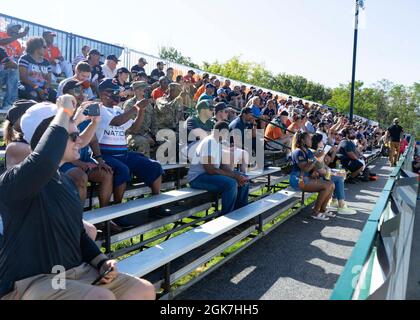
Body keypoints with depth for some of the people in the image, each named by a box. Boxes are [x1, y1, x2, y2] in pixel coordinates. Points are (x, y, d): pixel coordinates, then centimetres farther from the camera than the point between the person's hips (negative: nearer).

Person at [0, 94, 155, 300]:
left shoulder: (66, 181, 13)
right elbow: (44, 161, -40)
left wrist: (102, 262, 2)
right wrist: (64, 111, -26)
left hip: (76, 272, 8)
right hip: (30, 281, -7)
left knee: (145, 290, -2)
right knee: (104, 297, -30)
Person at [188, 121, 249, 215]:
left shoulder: (222, 142, 10)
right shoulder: (209, 142, -19)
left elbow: (224, 166, 6)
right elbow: (210, 169, -27)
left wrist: (237, 176, -13)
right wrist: (235, 175, -25)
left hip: (210, 174, 10)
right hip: (198, 177, -10)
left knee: (244, 180, 6)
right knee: (231, 183, -30)